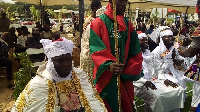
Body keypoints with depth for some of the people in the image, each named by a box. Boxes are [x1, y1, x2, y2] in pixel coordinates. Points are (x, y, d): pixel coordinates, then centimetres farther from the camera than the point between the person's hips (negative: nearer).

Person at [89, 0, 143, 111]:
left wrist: (128, 71, -4)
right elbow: (95, 49, -15)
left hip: (125, 76, 4)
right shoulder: (99, 22, -5)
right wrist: (108, 64, -30)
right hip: (105, 76, -4)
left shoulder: (127, 24, 9)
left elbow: (135, 52, 6)